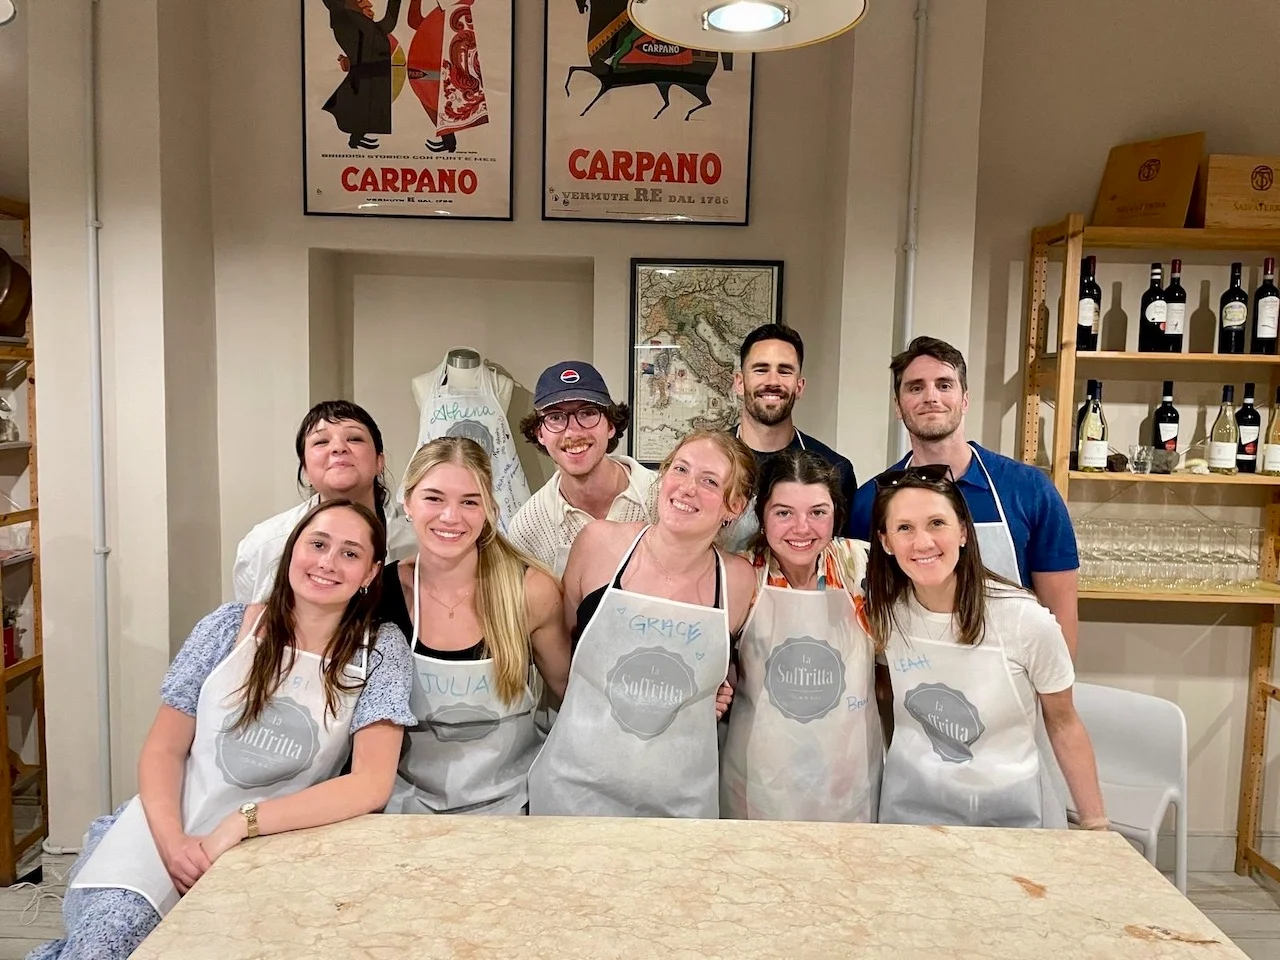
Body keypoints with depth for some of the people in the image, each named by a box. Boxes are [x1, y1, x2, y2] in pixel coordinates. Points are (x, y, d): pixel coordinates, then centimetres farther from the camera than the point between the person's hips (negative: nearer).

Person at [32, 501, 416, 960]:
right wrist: (171, 840, -15)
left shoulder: (380, 651, -5)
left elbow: (371, 784, -14)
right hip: (164, 830, 0)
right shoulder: (228, 626, 1)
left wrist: (242, 822, -21)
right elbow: (163, 749, 3)